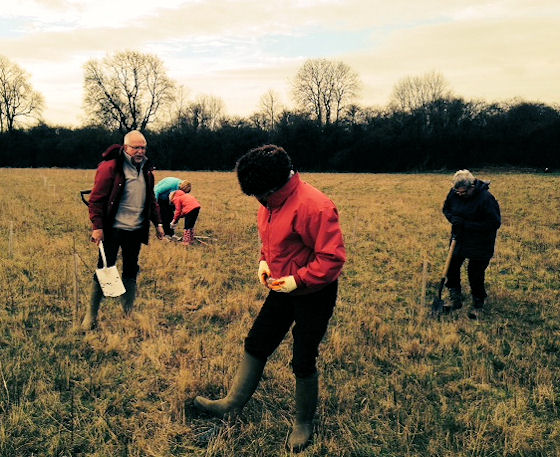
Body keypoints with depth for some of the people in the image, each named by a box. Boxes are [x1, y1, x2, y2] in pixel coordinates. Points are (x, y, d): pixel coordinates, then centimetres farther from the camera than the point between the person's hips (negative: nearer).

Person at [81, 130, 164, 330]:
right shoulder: (110, 167, -10)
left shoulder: (146, 169, 11)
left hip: (136, 230, 6)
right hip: (113, 230, -6)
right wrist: (97, 227, -17)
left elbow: (151, 198, 21)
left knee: (131, 271, 13)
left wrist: (157, 222, 17)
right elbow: (96, 198, -12)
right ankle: (91, 317, 12)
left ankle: (129, 314, 24)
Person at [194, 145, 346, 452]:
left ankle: (304, 424, 28)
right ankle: (232, 405, 32)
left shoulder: (312, 205, -27)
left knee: (303, 363, 4)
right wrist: (264, 261, 1)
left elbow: (333, 257, -26)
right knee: (255, 345, 15)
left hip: (313, 294, -8)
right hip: (282, 289, 8)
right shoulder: (271, 202, 1)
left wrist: (298, 280, -25)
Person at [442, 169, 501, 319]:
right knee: (451, 267, 9)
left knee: (475, 274, 0)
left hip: (480, 244, -5)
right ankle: (455, 298, 31)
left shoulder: (486, 198, -23)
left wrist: (467, 224, -25)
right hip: (459, 239, 5)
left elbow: (494, 223, -21)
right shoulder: (454, 193, -6)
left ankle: (478, 305, 23)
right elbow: (446, 208, 12)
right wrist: (452, 218, -12)